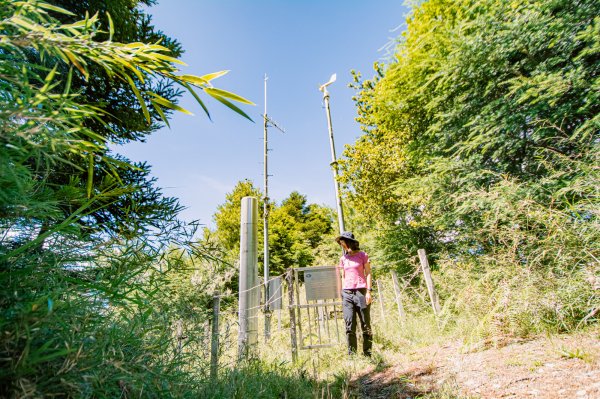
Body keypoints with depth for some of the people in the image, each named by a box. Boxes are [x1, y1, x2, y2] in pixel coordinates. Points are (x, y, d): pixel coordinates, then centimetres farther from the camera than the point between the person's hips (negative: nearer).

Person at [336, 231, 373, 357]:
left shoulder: (362, 255, 1)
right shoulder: (343, 259, 13)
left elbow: (368, 274, 0)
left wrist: (369, 291, -8)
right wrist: (343, 295, 13)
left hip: (361, 292, -3)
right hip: (347, 293, 4)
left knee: (366, 325, 4)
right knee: (349, 326, 1)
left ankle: (367, 353, 15)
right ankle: (351, 354, 9)